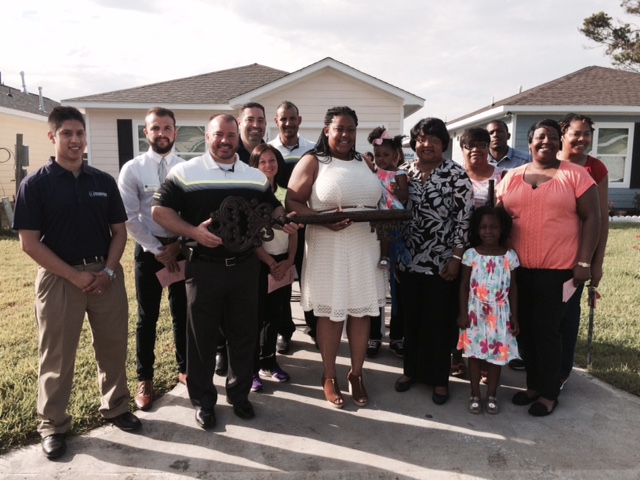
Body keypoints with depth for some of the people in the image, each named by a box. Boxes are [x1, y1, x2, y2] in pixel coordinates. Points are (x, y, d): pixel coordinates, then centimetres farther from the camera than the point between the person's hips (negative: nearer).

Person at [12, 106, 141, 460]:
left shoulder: (104, 181, 5)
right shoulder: (35, 184, -5)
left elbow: (119, 231, 7)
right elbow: (29, 243, -9)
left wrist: (108, 271, -7)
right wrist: (75, 275, -14)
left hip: (106, 274, 3)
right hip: (60, 277, -3)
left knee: (113, 347, 12)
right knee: (56, 355, 8)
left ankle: (116, 407, 31)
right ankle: (52, 425, 25)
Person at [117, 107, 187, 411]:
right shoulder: (132, 169, -4)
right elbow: (130, 218, -8)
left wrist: (178, 245, -9)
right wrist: (158, 250, -11)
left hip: (182, 249, 2)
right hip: (148, 250, -1)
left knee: (183, 314, 13)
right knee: (147, 318, 9)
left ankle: (185, 369, 32)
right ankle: (144, 379, 25)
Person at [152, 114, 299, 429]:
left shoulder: (256, 176, 9)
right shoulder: (185, 172, -3)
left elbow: (273, 208, 19)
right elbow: (160, 210, -5)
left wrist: (284, 221, -4)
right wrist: (193, 232, -20)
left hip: (245, 266, 3)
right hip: (204, 266, -3)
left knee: (243, 334, 12)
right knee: (202, 336, 8)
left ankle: (239, 394, 32)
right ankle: (203, 401, 25)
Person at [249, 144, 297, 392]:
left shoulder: (286, 194, 8)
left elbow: (293, 231, 9)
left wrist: (289, 260, -4)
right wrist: (269, 261, -12)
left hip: (283, 263, 5)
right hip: (258, 262, -5)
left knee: (275, 315, 12)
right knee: (255, 316, 1)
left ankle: (268, 362, 26)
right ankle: (251, 368, 12)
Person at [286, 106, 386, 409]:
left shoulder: (365, 162, 15)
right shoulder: (313, 162, 0)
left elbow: (380, 200, 20)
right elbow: (292, 203, -7)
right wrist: (324, 218, -22)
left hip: (365, 247, 4)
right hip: (329, 247, -4)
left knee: (361, 311, 8)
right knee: (331, 313, 5)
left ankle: (356, 374, 26)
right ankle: (329, 376, 23)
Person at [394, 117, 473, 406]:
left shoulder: (457, 175, -7)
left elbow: (464, 219, -9)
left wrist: (456, 258, -13)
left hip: (441, 262, -4)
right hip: (408, 260, 4)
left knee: (439, 322, 6)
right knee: (411, 318, 13)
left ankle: (439, 378, 22)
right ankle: (411, 369, 30)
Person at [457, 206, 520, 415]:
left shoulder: (510, 256, -2)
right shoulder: (471, 254, -5)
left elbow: (513, 288, 3)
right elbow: (464, 286, 0)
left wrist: (514, 316, 1)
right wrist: (463, 313, -5)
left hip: (499, 315, 1)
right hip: (475, 314, 0)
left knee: (497, 355, 9)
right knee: (474, 354, 7)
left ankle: (491, 395, 25)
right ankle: (475, 395, 21)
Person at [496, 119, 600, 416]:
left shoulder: (575, 175, -2)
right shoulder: (511, 177, 7)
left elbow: (591, 218, -3)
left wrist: (584, 262, -9)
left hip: (558, 269, -4)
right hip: (518, 268, 4)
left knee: (546, 329, 1)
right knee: (525, 328, 11)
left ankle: (549, 393, 20)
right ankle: (533, 385, 29)